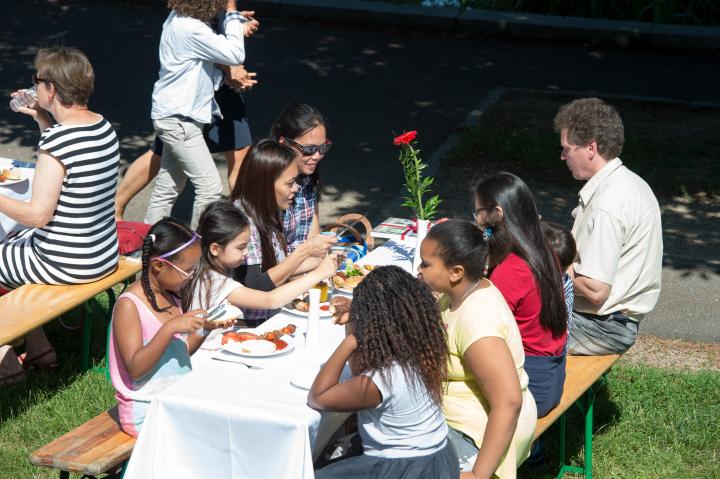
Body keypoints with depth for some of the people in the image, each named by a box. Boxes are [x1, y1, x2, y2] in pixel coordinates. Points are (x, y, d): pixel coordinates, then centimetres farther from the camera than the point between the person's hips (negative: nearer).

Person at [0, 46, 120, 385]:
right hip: (105, 254, 9)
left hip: (67, 265, -9)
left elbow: (37, 215, -26)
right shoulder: (103, 127, -1)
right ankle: (38, 348, 30)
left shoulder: (57, 141, -26)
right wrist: (43, 120, 12)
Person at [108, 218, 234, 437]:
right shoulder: (129, 305, -16)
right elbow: (135, 367, -23)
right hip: (146, 410, -8)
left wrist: (207, 327, 3)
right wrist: (170, 327, -29)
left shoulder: (170, 296, 9)